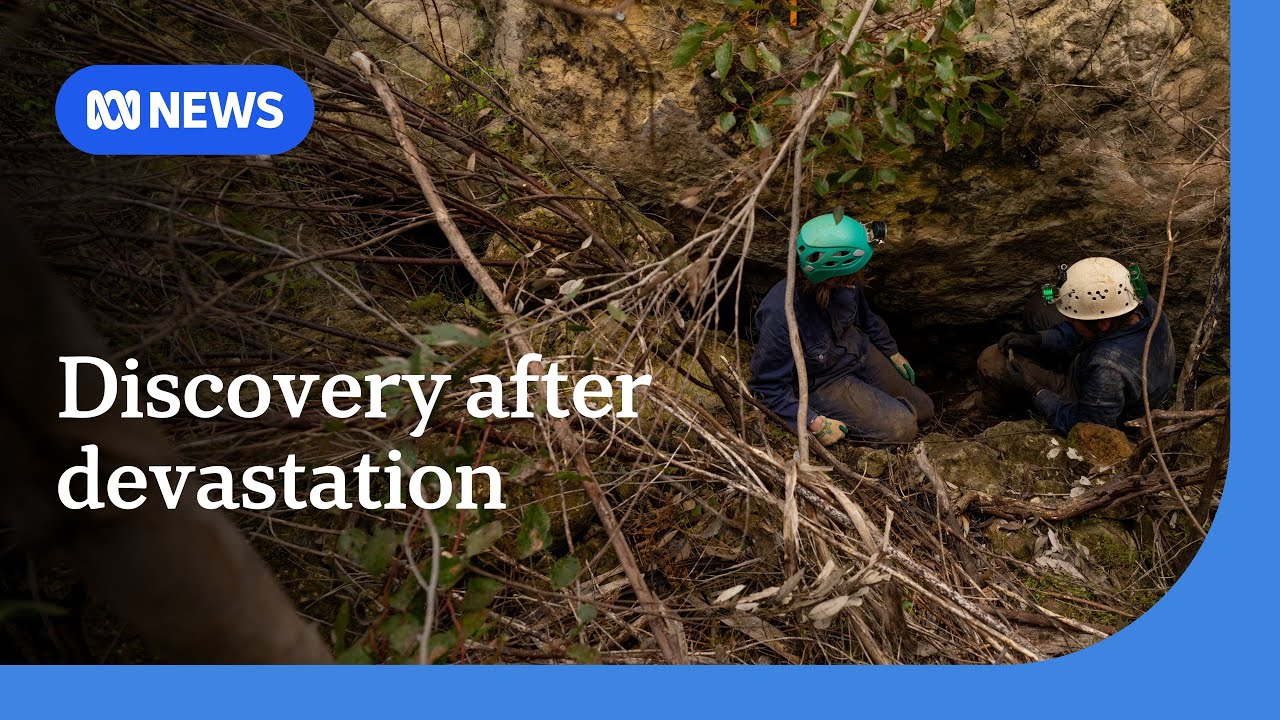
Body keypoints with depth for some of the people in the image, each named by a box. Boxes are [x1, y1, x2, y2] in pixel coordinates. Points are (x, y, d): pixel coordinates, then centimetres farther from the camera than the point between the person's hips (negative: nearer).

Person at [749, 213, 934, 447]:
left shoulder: (845, 283, -17)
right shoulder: (782, 317, -39)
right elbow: (766, 387, -27)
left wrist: (892, 352, 20)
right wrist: (814, 423, -28)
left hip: (860, 354, 7)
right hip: (824, 382, -7)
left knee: (923, 410, 14)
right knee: (901, 427, -19)